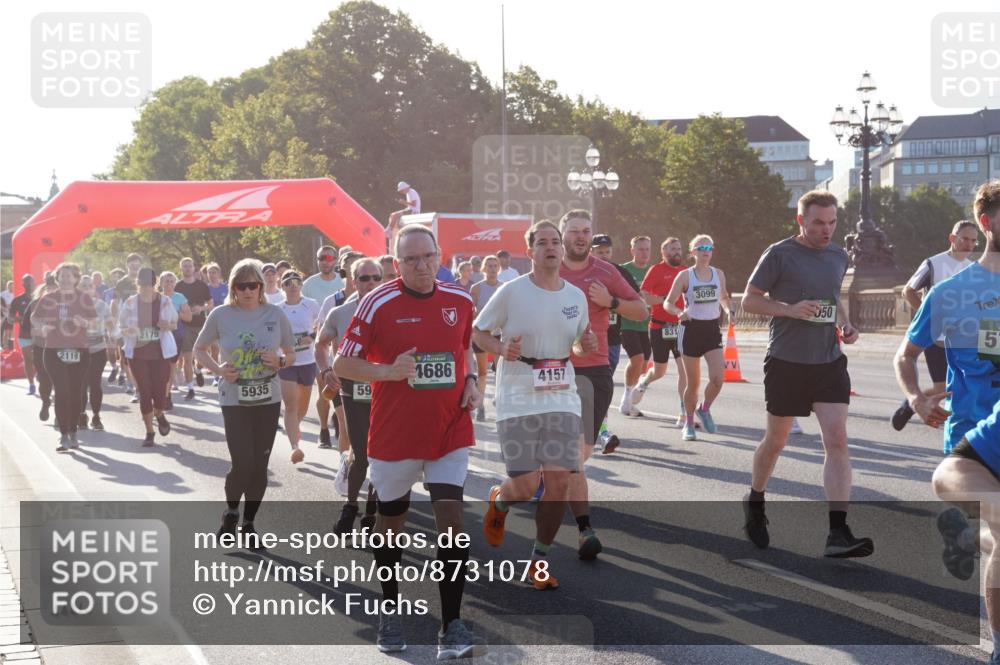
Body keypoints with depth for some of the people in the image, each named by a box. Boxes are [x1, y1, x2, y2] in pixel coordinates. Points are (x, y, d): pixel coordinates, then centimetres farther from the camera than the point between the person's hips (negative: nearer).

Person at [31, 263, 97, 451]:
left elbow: (95, 321, 5)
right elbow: (34, 318, 8)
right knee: (62, 392, -10)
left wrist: (84, 322, -17)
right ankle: (64, 435, -9)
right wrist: (41, 327, -14)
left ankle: (73, 434, 17)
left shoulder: (84, 298, 5)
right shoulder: (49, 298, 4)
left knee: (76, 393, 5)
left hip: (79, 351, 1)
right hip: (55, 351, -1)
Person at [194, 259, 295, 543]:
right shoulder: (220, 315, -6)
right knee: (243, 464, -11)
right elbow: (199, 349, 7)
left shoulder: (276, 314, -3)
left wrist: (280, 362, -15)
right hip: (234, 400, -2)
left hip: (268, 400, 2)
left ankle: (249, 523, 23)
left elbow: (291, 355, 8)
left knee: (259, 465, 6)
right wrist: (218, 370, -11)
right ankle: (230, 512, 18)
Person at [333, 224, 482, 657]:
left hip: (450, 433, 2)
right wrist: (388, 371, -21)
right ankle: (389, 612, 32)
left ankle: (451, 625, -2)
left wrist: (471, 381, 3)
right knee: (390, 522, 12)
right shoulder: (379, 303, -9)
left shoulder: (460, 301, 4)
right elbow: (342, 364, -7)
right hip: (394, 436, -2)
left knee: (452, 520, -9)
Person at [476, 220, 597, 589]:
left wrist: (588, 344, -1)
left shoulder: (576, 296, 7)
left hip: (562, 399, 4)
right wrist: (501, 349, -16)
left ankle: (539, 560, 14)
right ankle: (498, 501, 33)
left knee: (559, 481, -4)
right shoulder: (511, 292, -6)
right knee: (525, 486, -6)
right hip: (517, 400, -4)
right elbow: (477, 331, 3)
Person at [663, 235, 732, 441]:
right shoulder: (685, 276, -4)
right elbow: (667, 303, -5)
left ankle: (704, 409, 16)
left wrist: (728, 310, 3)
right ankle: (688, 424, 21)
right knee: (693, 383, 3)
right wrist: (680, 312, -25)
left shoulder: (719, 274, 6)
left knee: (718, 378, -14)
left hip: (712, 329, 2)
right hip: (691, 330, -2)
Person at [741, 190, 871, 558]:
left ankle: (838, 534, -13)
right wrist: (791, 309, -20)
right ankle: (755, 502, 38)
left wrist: (845, 323, 5)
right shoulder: (779, 254, -7)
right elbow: (749, 300, -5)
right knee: (775, 441, 11)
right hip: (786, 362, -4)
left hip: (829, 363, 4)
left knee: (837, 440, -10)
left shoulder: (839, 256, 10)